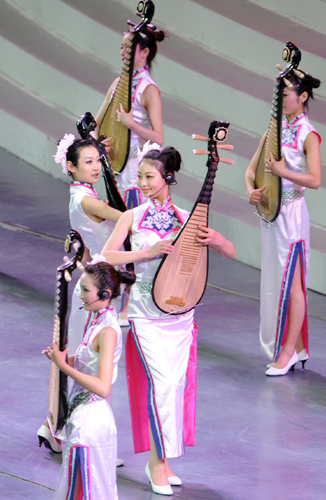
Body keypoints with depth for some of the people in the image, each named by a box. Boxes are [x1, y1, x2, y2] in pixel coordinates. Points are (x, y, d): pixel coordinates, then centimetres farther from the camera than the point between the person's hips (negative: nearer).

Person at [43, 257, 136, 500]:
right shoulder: (96, 320, 6)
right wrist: (64, 358, -1)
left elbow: (102, 387, -27)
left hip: (92, 419, -9)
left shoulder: (108, 332, -21)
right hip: (81, 415, 9)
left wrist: (64, 366, -22)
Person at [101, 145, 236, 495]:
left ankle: (164, 458, 18)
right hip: (146, 312, -3)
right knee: (160, 380, -11)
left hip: (180, 311, 3)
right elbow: (106, 256, -8)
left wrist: (213, 239, -17)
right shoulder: (133, 217, 0)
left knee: (177, 382, 5)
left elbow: (230, 253, 6)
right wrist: (147, 252, -18)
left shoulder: (186, 219, 4)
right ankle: (157, 460, -1)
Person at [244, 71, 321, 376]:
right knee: (274, 280, 10)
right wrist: (251, 190, -8)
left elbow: (314, 180, -18)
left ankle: (288, 352, 0)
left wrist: (282, 171, -24)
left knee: (290, 282, -5)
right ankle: (297, 347, 19)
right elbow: (251, 169, 11)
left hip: (291, 212, -8)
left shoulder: (308, 135, -9)